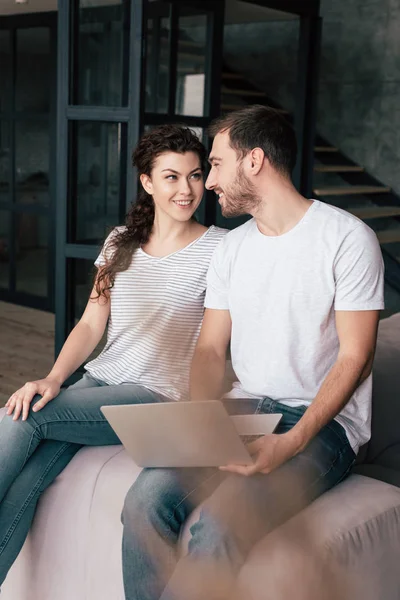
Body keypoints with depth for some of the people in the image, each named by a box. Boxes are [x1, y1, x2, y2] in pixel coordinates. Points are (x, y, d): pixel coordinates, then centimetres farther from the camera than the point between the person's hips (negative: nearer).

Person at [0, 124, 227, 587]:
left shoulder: (220, 248, -2)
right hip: (98, 382, 4)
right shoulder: (121, 242, 13)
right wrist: (53, 379, -6)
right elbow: (91, 325, 10)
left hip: (157, 395, -4)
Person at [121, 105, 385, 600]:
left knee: (218, 524, -31)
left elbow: (354, 357, -9)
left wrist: (290, 443, -22)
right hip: (241, 410, 6)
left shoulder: (347, 238, -6)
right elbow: (210, 349, 13)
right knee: (148, 497, -22)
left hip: (323, 421, -5)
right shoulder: (231, 248, 14)